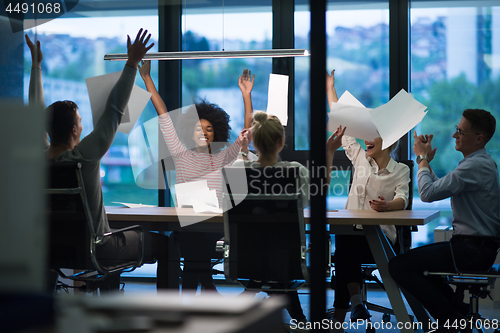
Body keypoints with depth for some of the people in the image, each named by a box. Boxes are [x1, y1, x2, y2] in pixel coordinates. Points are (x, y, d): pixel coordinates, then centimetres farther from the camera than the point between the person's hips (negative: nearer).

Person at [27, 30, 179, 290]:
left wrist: (36, 64, 10)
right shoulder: (84, 157, -27)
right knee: (163, 244, 13)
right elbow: (114, 111, -26)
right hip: (94, 250, -7)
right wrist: (132, 63, -22)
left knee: (116, 236, 37)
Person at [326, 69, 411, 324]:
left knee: (346, 247, -33)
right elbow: (342, 125, 18)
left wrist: (388, 205, -36)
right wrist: (330, 89, 20)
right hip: (351, 230, 3)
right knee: (344, 241, -33)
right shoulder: (360, 158, 15)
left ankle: (339, 316, -28)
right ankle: (356, 302, -27)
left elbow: (402, 200, -11)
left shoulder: (400, 170, 5)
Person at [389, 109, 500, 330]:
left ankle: (450, 318, -6)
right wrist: (426, 161, 11)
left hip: (473, 251, -11)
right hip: (474, 246, 11)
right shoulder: (478, 162, 14)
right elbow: (438, 189, 21)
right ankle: (456, 307, 17)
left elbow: (428, 193, -22)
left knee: (399, 266, -13)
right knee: (412, 259, 23)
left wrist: (423, 158, -7)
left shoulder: (476, 165, -21)